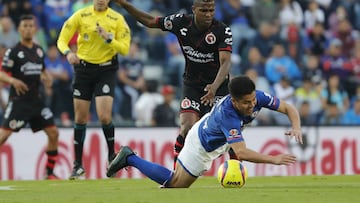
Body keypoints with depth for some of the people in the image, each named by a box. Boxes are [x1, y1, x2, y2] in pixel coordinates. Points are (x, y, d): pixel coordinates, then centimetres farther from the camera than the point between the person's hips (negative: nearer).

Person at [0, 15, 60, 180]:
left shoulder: (39, 51, 12)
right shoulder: (13, 52, -6)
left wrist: (47, 78, 3)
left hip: (36, 100, 6)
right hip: (18, 100, -6)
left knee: (53, 133, 0)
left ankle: (50, 172, 10)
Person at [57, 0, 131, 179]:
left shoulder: (117, 19, -4)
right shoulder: (81, 15, -2)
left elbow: (124, 49, -6)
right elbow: (62, 40, -1)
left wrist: (108, 38, -22)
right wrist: (68, 52, -22)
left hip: (106, 70, -2)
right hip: (83, 68, 2)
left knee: (104, 116, -15)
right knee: (80, 118, 3)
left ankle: (112, 156, 9)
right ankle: (78, 165, 13)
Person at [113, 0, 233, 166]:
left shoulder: (222, 31, -18)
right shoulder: (181, 23, -8)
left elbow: (225, 62, -28)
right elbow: (150, 21, 6)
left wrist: (214, 87, -44)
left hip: (218, 86, -2)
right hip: (191, 85, 2)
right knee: (187, 127, -16)